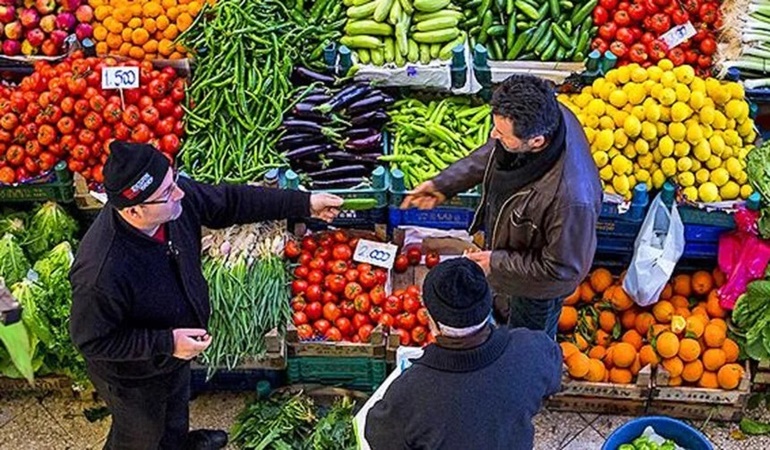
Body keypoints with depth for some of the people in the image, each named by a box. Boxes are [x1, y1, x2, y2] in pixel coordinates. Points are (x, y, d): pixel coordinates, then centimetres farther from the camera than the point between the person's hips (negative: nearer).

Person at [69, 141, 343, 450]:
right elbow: (91, 341, -30)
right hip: (134, 378, -7)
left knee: (176, 410, 38)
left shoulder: (176, 198, -26)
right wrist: (166, 343, -33)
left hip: (176, 353, 7)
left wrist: (304, 204, -8)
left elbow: (230, 202, -9)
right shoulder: (101, 273, -45)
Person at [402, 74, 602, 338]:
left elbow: (563, 268, -31)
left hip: (538, 282, -6)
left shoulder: (571, 197, -49)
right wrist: (444, 184, -6)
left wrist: (497, 262, -24)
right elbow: (492, 153, -4)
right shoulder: (540, 117, -27)